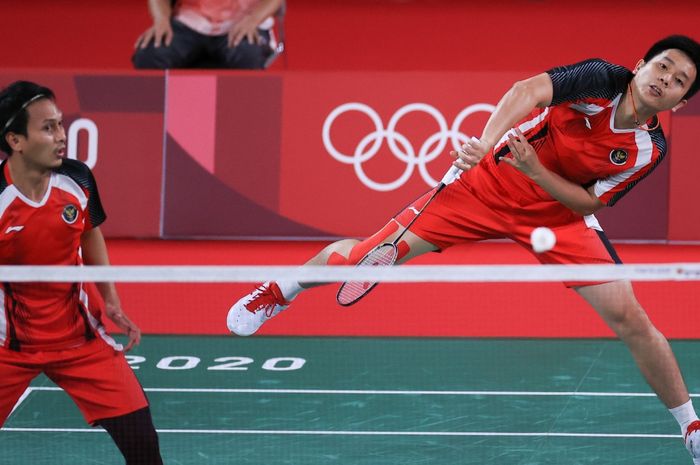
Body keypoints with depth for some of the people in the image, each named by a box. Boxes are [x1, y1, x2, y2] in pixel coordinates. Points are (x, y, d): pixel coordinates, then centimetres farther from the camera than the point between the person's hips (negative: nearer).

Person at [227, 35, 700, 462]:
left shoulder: (649, 150, -14)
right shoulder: (603, 80, -21)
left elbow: (588, 202, -13)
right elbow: (528, 91, -35)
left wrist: (534, 169, -28)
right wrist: (486, 142, -50)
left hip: (559, 211, 2)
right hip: (488, 185, -1)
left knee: (630, 319, -11)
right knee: (364, 256, -4)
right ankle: (283, 290, 29)